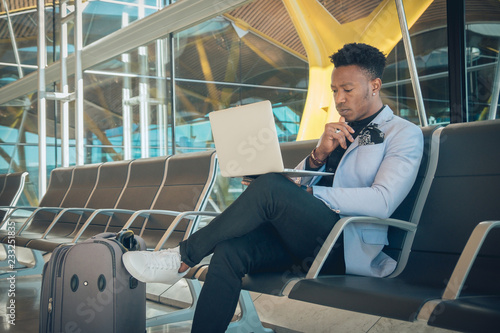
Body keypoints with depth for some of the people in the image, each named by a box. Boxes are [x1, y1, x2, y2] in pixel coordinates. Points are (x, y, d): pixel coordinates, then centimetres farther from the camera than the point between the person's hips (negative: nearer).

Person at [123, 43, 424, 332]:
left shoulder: (404, 133, 5)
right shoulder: (338, 131, 26)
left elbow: (382, 201, -12)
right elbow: (297, 185, 19)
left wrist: (311, 195, -12)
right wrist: (319, 155, -1)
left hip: (349, 246, -6)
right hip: (305, 236, 6)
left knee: (271, 186, -29)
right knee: (230, 250, -23)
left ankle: (182, 259, -15)